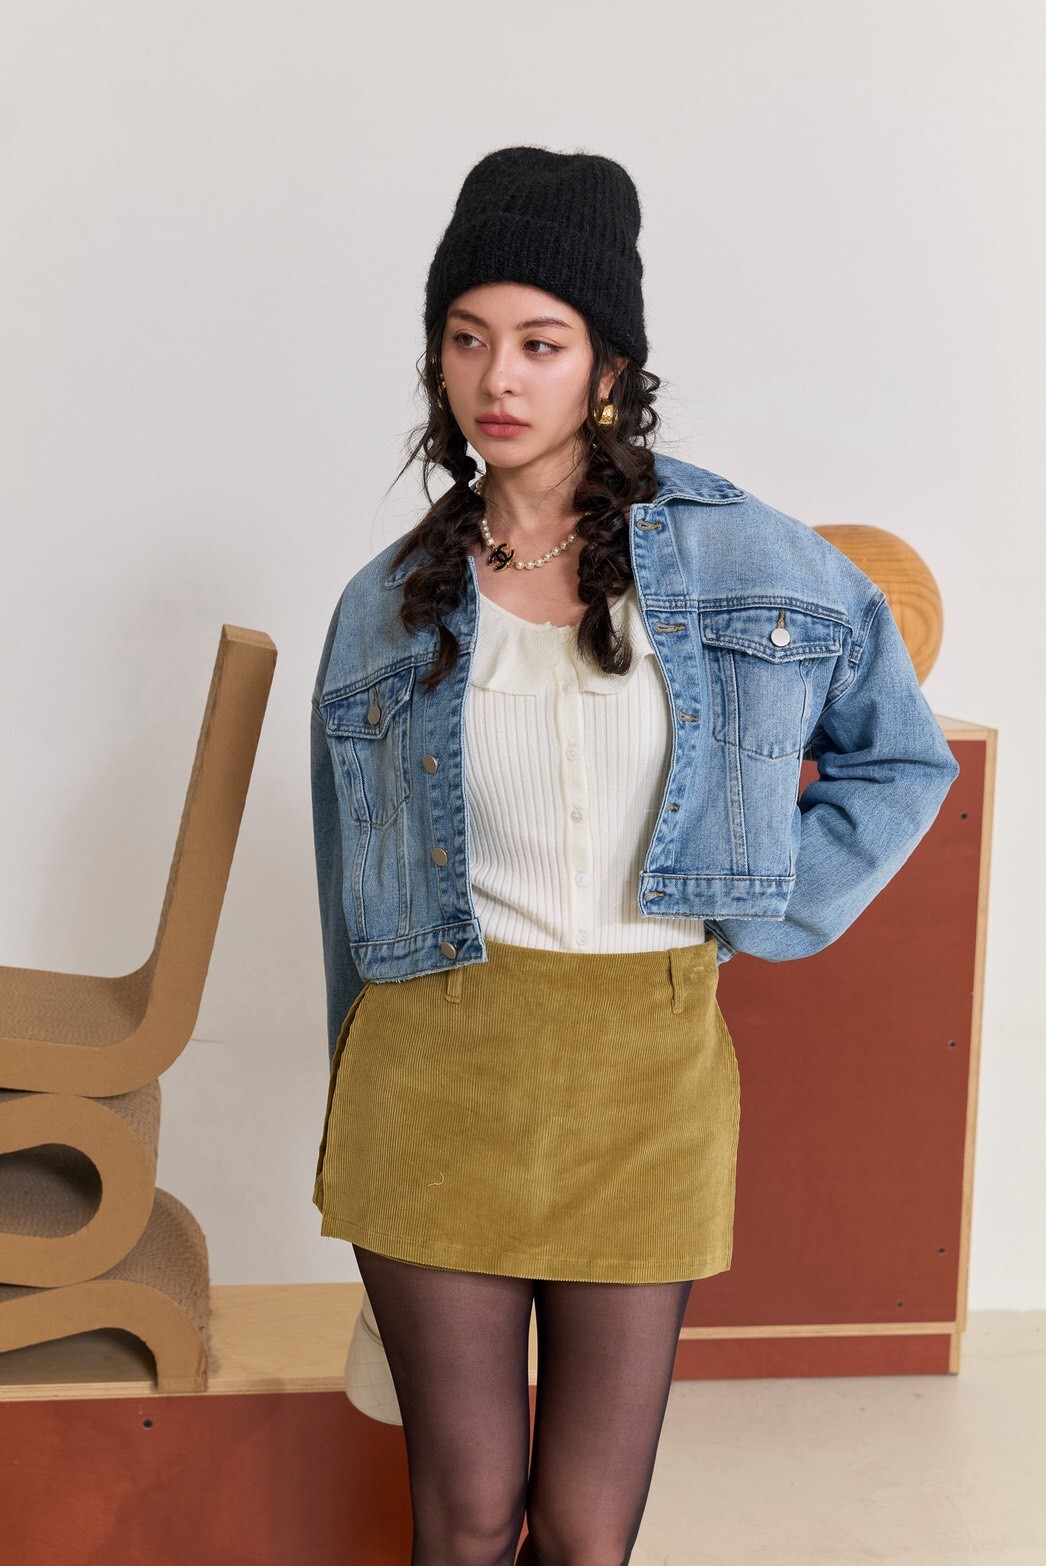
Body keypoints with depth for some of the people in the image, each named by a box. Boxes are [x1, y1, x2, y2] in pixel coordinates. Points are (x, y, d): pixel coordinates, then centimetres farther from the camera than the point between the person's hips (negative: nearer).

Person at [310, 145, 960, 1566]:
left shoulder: (746, 560, 1)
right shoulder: (386, 607, 3)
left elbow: (904, 757, 12)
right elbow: (354, 892, 10)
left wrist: (761, 911, 1)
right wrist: (357, 1132, 13)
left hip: (648, 1082, 0)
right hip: (439, 1073, 1)